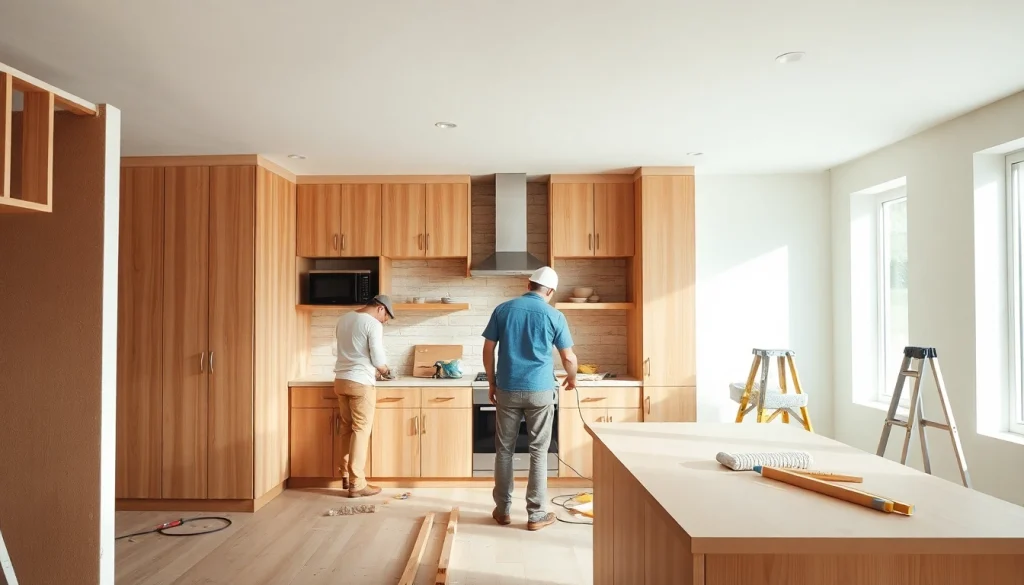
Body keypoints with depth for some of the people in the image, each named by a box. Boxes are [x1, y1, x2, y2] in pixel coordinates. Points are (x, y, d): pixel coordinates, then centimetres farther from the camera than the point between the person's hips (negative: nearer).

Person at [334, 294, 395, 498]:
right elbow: (378, 359, -14)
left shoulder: (344, 319, 13)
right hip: (361, 382, -8)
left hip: (341, 380, 8)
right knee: (361, 431, -3)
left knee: (347, 428, 16)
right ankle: (357, 485, -1)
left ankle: (346, 475, 22)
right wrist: (385, 370, 8)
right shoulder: (373, 324, -11)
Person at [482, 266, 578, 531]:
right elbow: (569, 358, 2)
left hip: (507, 390, 2)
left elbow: (488, 350, 3)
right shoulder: (554, 316, -2)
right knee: (538, 452, 6)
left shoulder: (503, 309, 2)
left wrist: (492, 383, 14)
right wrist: (571, 379, 22)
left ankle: (503, 510, 20)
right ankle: (536, 514, 11)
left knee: (504, 450, 12)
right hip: (540, 391, -2)